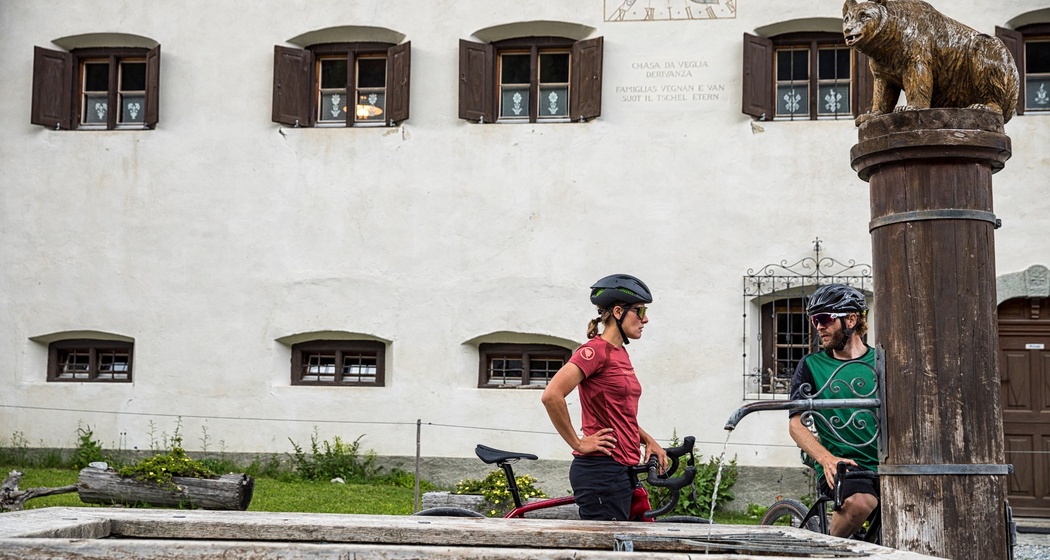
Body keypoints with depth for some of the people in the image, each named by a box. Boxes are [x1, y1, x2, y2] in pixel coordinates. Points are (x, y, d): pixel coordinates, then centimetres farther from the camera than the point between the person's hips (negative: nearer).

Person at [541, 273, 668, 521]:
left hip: (620, 470, 9)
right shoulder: (596, 350, -13)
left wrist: (648, 440, 13)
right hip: (601, 470, -9)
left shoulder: (620, 354, 16)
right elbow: (552, 395, -24)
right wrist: (579, 443, -16)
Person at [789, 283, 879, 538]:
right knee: (859, 503, -35)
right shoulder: (811, 365, 8)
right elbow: (797, 424, 2)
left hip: (885, 464, 2)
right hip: (840, 464, -2)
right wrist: (827, 458, -16)